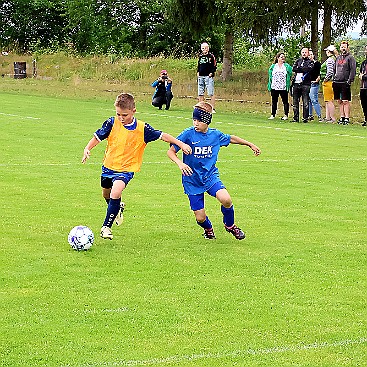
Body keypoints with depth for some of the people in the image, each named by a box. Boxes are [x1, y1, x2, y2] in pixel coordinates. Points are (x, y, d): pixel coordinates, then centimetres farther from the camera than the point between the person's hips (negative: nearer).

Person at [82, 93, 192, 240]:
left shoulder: (142, 129, -14)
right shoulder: (112, 123, -11)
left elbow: (162, 135, -6)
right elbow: (98, 137, -2)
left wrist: (181, 144, -10)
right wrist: (87, 149, -17)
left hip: (126, 168, -4)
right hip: (109, 165, 4)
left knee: (115, 193, -26)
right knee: (106, 194, 23)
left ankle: (106, 227, -15)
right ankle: (118, 208, 58)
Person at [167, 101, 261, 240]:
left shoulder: (215, 135, -3)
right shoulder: (188, 134, -14)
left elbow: (231, 139, 18)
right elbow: (170, 152, -11)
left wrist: (250, 144, 26)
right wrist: (180, 163, -30)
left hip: (210, 176, 2)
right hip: (192, 180, -2)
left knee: (226, 200, -26)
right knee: (200, 218, -4)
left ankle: (230, 225, 6)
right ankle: (208, 229, 35)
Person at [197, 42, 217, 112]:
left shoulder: (211, 56, -1)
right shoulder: (200, 56, 16)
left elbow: (214, 66, -2)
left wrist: (211, 73, -13)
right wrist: (198, 72, 10)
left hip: (208, 77, -6)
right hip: (201, 77, 6)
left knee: (211, 93, -9)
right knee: (200, 94, 8)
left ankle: (213, 108, -8)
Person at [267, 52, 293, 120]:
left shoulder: (287, 66, 4)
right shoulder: (273, 66, 9)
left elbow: (290, 75, 0)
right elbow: (270, 76, 11)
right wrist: (270, 86, 4)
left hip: (283, 88, -2)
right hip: (274, 87, 2)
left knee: (285, 101, 0)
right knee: (274, 101, 7)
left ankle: (286, 115, 5)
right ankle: (273, 115, 12)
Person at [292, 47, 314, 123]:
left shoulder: (310, 62, 8)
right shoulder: (298, 61, 18)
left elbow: (309, 69, -12)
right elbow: (294, 68, 1)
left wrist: (299, 68, -6)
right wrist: (304, 69, -8)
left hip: (305, 84, -4)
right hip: (296, 83, 4)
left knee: (305, 102, -6)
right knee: (295, 102, 5)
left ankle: (305, 118, -2)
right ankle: (295, 118, 11)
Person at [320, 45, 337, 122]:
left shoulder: (330, 60, -15)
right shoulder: (335, 59, 13)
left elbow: (330, 72, -23)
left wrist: (325, 79, -10)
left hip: (328, 82, -10)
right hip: (331, 83, 10)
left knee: (329, 101, -6)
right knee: (327, 101, 15)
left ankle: (332, 118, -5)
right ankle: (327, 117, 19)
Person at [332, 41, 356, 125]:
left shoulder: (350, 58, -2)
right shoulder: (338, 58, 18)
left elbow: (353, 70, -8)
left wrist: (349, 81, -15)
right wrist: (334, 80, 13)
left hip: (345, 83, -6)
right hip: (337, 82, 6)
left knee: (345, 101, -7)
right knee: (340, 101, 8)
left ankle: (347, 118, -6)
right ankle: (342, 117, 14)